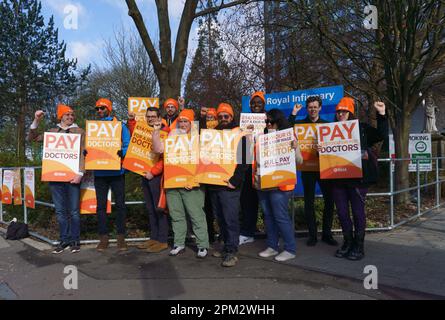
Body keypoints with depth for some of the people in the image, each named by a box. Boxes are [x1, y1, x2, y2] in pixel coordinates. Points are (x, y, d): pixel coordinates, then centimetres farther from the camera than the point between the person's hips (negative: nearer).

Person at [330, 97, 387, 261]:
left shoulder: (362, 128, 2)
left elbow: (381, 135, -7)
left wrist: (381, 115, -15)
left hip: (358, 177, -3)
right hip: (337, 178, 4)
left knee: (358, 211, 4)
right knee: (342, 212, 10)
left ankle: (359, 246, 18)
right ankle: (348, 242, 27)